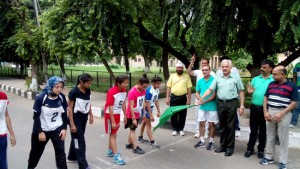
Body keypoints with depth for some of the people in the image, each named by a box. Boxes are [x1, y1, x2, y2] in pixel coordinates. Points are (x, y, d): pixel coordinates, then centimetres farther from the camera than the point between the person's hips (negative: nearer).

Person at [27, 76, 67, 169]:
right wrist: (40, 132, -15)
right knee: (36, 151, 21)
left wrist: (64, 128, -5)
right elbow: (36, 117, -15)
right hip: (42, 129, -1)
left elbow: (64, 114, -1)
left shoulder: (62, 97, -11)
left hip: (57, 129, 2)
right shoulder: (41, 98, -22)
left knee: (60, 152, -2)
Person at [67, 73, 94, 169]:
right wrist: (72, 124, -17)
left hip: (84, 119, 7)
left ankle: (71, 157, 40)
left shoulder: (88, 91, -1)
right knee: (80, 142, -3)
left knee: (76, 139, 21)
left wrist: (91, 115, 10)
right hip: (76, 119, -7)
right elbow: (69, 108, -17)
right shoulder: (74, 92, -20)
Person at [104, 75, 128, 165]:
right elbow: (110, 108, -24)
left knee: (114, 134, 17)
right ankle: (116, 156, 4)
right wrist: (113, 122, -23)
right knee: (112, 135, -1)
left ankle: (110, 151, 33)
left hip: (117, 114, 7)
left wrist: (125, 116, 10)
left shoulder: (124, 91, -4)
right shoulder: (111, 92, -26)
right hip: (110, 115, -7)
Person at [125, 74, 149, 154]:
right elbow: (131, 106, -25)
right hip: (131, 114, -8)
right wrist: (133, 118, -25)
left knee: (133, 129, 16)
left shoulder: (143, 91, -2)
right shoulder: (132, 92, -25)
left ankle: (129, 144, 30)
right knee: (132, 130, 1)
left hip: (137, 114, 8)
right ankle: (136, 148, 6)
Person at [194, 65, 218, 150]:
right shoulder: (200, 81, 6)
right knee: (201, 123, 10)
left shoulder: (214, 80, -10)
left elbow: (215, 94, -14)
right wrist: (200, 99, -8)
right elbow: (197, 93, 12)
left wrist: (205, 101, -19)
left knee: (212, 124, 5)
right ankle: (202, 141, 22)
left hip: (212, 106, -5)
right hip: (202, 106, 5)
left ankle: (211, 142, 18)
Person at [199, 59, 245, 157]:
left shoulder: (236, 78, 1)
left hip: (232, 104, -3)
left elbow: (241, 92, 3)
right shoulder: (218, 78, 7)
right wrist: (201, 98, -5)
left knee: (230, 127, 2)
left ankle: (230, 147, 13)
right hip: (220, 103, 3)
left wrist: (242, 106, -2)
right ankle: (223, 146, 23)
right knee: (222, 126, 12)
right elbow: (210, 89, 4)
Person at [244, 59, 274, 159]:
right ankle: (250, 148, 23)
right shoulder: (255, 79, 7)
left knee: (263, 131, 11)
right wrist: (250, 91, -13)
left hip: (265, 108, -2)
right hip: (254, 107, 3)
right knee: (253, 130, 12)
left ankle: (261, 150, 25)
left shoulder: (273, 81, -4)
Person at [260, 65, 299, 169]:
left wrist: (281, 114, -17)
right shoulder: (271, 84, 7)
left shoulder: (291, 86, -7)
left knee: (283, 138, 4)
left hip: (284, 114, -5)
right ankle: (269, 157, 25)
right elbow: (266, 98, 12)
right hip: (270, 112, 5)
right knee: (270, 137, 12)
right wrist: (265, 111, 0)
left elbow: (294, 102, -9)